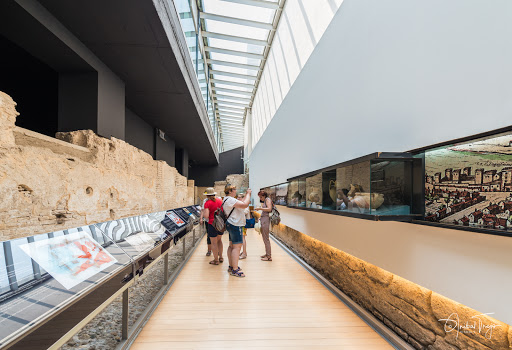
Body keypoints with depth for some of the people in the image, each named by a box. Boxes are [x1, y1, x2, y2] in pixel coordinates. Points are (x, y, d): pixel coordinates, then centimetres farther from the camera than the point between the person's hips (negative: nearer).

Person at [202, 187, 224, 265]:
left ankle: (216, 260, 14)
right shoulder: (220, 200, 3)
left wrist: (205, 212, 1)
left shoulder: (207, 203, -13)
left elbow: (206, 216, -19)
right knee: (219, 240, 21)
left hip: (213, 224, -6)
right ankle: (220, 257, 30)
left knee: (214, 242, 6)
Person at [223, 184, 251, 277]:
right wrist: (248, 193, -13)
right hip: (235, 225, -11)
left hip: (232, 225, 11)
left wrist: (247, 195, 15)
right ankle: (235, 270, -6)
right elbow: (244, 205, -25)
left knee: (232, 246, 14)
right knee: (237, 246, -9)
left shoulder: (229, 199, 17)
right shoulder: (229, 199, -18)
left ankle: (231, 266, 22)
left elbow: (241, 203, 22)